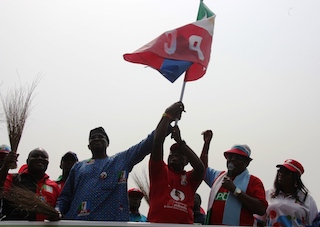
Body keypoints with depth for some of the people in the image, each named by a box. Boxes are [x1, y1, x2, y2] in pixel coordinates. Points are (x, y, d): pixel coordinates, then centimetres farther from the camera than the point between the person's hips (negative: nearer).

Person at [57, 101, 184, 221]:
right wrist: (57, 211, -3)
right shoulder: (78, 167, 22)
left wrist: (168, 115, -1)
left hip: (112, 221, -2)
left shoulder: (122, 160, 16)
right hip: (76, 222, 2)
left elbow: (147, 144, 7)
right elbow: (65, 197, 20)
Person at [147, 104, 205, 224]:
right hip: (158, 222, -2)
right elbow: (157, 142, 1)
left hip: (184, 222, 2)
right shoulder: (159, 171, 13)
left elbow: (200, 167, -3)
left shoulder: (190, 179, 19)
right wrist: (168, 115, 8)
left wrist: (179, 140, 0)